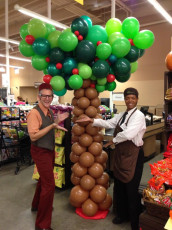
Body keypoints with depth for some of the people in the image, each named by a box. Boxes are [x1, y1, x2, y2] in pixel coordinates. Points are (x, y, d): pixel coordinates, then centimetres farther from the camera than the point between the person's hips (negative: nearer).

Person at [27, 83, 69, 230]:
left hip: (50, 150, 9)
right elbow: (33, 136, -27)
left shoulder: (49, 111, 6)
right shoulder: (35, 112, -21)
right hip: (40, 151, -9)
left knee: (44, 179, 25)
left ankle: (36, 205, 51)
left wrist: (57, 121, 2)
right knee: (49, 185, -8)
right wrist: (52, 125, -30)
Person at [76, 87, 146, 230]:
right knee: (119, 186, 19)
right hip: (120, 153, 8)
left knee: (131, 189, 5)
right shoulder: (122, 115, 11)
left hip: (133, 155, -8)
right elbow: (108, 123, 7)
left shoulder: (138, 115, -15)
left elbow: (128, 134, -27)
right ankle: (122, 214, 43)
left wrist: (113, 141, -13)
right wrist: (91, 120, -3)